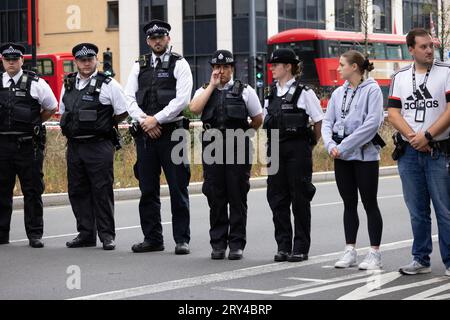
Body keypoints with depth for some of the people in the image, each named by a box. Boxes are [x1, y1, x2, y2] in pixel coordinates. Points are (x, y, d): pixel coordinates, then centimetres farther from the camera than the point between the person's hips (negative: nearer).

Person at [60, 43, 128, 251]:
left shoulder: (108, 85, -4)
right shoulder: (68, 84, 13)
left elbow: (122, 112, 0)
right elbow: (63, 112, 24)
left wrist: (104, 125, 5)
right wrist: (69, 128, 12)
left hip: (99, 146, -6)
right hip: (74, 146, 6)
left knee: (102, 191, -4)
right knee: (77, 191, 8)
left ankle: (107, 235, 3)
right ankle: (85, 234, 17)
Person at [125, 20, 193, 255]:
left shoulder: (179, 64, 1)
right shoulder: (140, 66, 13)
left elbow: (182, 99, -9)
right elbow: (129, 98, 7)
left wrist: (156, 119, -12)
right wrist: (144, 121, -8)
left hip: (172, 132, -4)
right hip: (145, 133, 4)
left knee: (178, 189, -2)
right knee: (148, 189, 7)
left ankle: (182, 239, 3)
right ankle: (152, 238, 15)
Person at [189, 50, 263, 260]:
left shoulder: (245, 91, 6)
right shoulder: (205, 91, 11)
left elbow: (258, 120, 12)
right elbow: (194, 109, -10)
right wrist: (212, 85, -6)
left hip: (238, 148, -2)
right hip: (212, 148, 2)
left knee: (237, 197, 0)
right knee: (215, 197, 4)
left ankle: (237, 244, 5)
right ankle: (218, 244, 11)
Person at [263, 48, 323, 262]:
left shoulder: (303, 92, -7)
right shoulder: (271, 93, 10)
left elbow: (319, 122, -1)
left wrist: (310, 144, 6)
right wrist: (274, 144, 12)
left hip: (298, 150, -6)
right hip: (276, 150, 6)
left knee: (300, 198, 0)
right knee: (277, 198, 5)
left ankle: (301, 248, 6)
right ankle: (283, 246, 12)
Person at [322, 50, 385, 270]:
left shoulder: (371, 90, -7)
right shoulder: (338, 93, 11)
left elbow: (372, 123, -17)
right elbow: (327, 122, 11)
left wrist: (344, 146, -17)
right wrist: (330, 144, -9)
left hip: (365, 154, -6)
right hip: (342, 157, 6)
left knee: (370, 204, -1)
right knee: (349, 204, 10)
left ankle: (375, 254, 4)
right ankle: (350, 251, 15)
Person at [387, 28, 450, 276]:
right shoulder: (400, 78, 10)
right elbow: (394, 114, 4)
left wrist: (427, 136, -14)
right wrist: (413, 137, -11)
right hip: (409, 153, 3)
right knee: (417, 211, 9)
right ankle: (420, 260, 18)